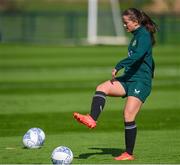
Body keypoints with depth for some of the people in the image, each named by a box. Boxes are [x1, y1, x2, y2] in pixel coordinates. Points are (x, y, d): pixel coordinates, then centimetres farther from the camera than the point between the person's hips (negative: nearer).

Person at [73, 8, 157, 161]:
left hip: (141, 82, -9)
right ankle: (92, 119, -30)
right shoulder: (136, 35, 17)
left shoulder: (144, 36, -12)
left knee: (128, 116, -12)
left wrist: (118, 66, -29)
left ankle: (129, 154, -3)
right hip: (129, 79, 9)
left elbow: (137, 55, -29)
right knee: (101, 88, -13)